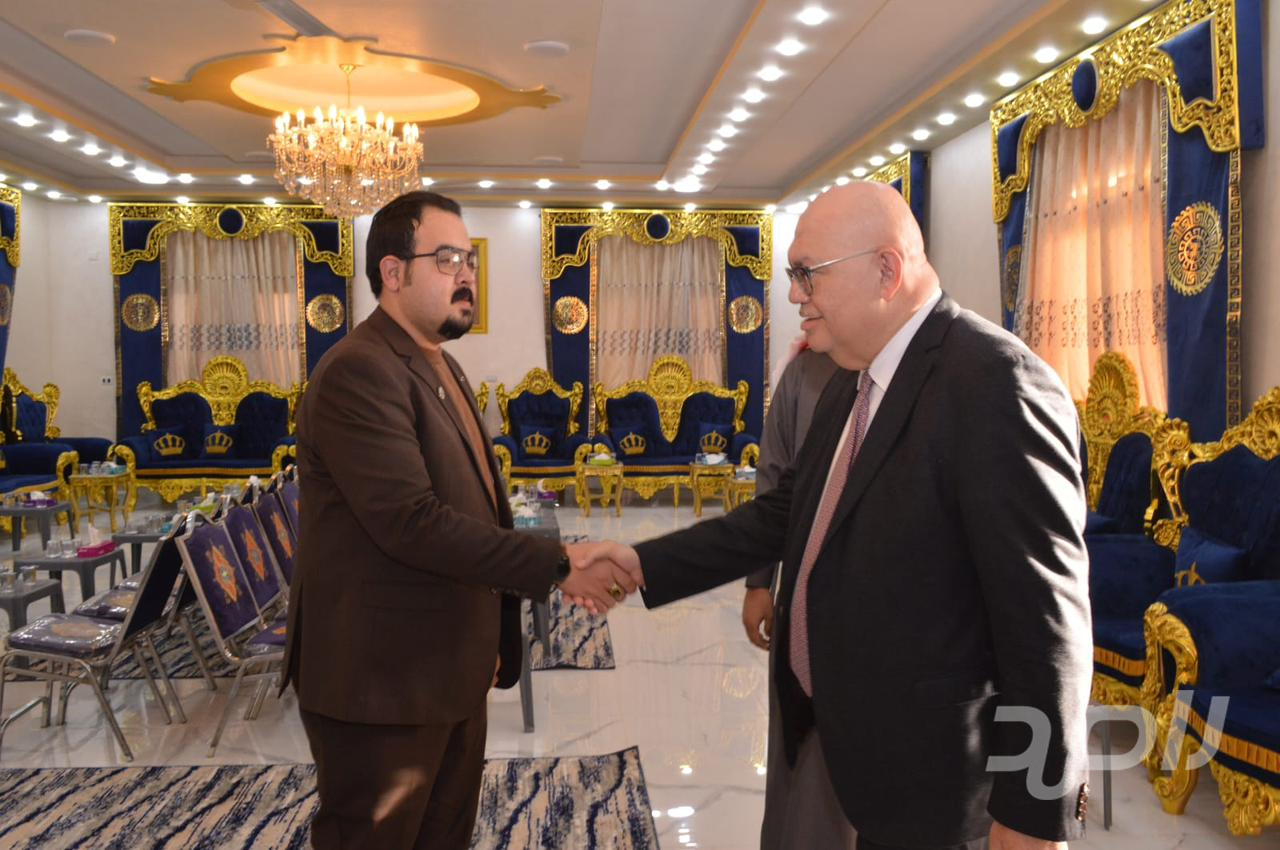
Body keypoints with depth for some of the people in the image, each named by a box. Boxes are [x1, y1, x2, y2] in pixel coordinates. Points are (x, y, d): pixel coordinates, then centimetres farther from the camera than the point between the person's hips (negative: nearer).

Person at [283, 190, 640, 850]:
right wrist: (557, 565, -25)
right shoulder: (359, 372, -18)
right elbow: (412, 522, -27)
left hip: (453, 672, 9)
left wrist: (491, 637, 15)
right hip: (381, 682, -9)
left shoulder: (442, 368, 13)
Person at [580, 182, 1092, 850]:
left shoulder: (996, 383, -22)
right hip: (822, 726, 8)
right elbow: (787, 512, 12)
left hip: (923, 769, -8)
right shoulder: (851, 385, 7)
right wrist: (645, 564, 7)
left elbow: (1046, 612, -22)